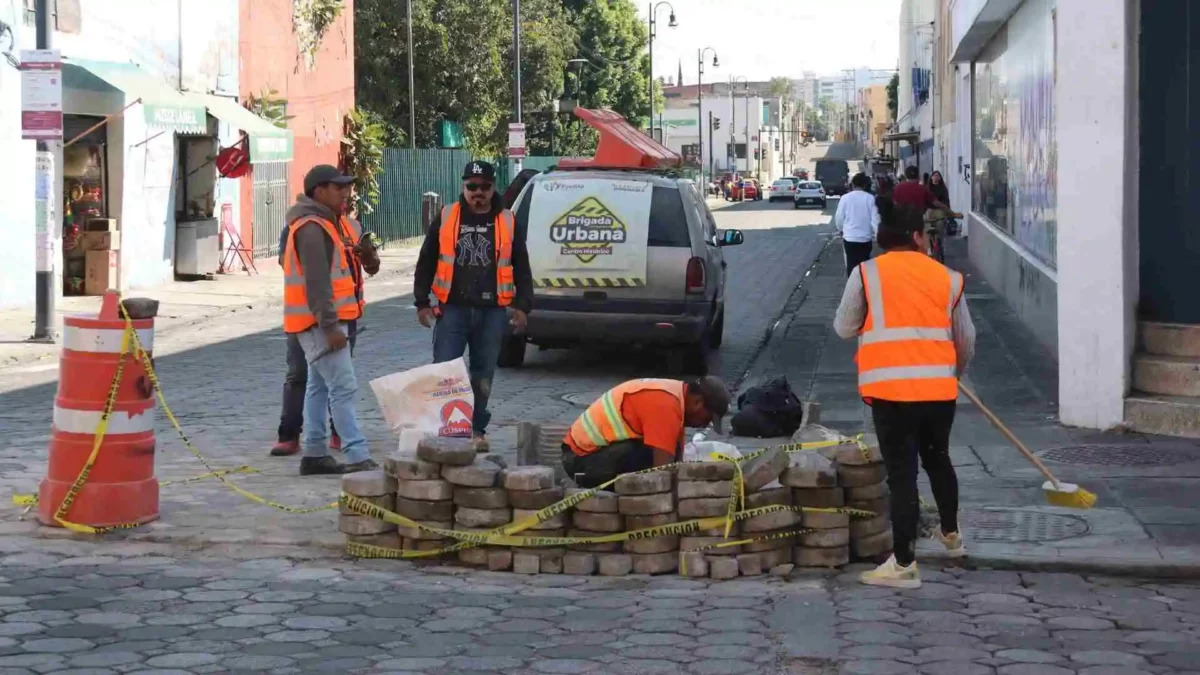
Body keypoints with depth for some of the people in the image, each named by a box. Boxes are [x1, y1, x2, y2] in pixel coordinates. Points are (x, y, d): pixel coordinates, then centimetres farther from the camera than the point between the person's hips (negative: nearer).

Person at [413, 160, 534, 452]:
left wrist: (522, 306, 2)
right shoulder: (445, 219, 5)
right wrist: (422, 302, 3)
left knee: (483, 374, 8)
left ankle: (477, 429, 17)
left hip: (492, 312, 1)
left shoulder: (507, 223, 7)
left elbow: (521, 269, 9)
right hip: (453, 308, -1)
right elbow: (426, 263, 8)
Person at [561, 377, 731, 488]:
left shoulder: (675, 395, 8)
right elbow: (663, 468, -25)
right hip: (583, 459, -10)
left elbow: (674, 462, 12)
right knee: (654, 453, -26)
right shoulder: (665, 404, -22)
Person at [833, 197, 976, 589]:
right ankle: (951, 534, 42)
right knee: (937, 458, 25)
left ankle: (903, 565, 0)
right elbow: (966, 339, 15)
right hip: (939, 388, 3)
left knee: (902, 472, -1)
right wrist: (956, 373, 34)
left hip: (890, 388, -3)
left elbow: (844, 328, 5)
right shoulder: (947, 278, 8)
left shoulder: (867, 274, -1)